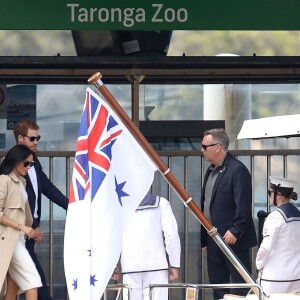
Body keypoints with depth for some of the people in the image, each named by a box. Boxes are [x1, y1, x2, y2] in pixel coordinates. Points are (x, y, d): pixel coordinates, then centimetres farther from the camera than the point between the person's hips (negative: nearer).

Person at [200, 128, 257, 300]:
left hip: (234, 240, -9)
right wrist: (205, 239, 17)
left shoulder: (237, 170, -12)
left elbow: (243, 205, -18)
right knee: (218, 285, 13)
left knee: (240, 286, -4)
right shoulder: (211, 171, 15)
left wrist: (235, 231, -22)